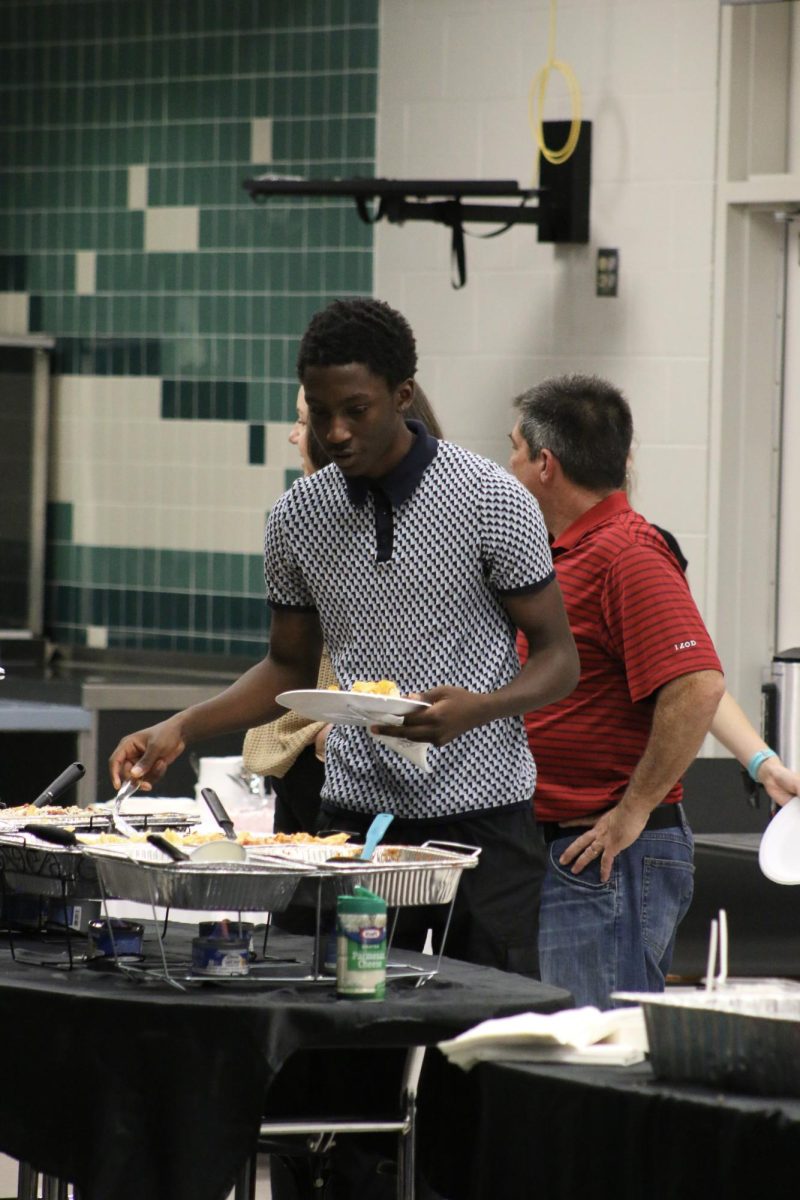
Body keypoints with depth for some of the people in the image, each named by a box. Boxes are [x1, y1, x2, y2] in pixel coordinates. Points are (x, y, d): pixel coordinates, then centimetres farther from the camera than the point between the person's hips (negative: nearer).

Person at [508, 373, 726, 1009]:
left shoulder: (627, 554, -16)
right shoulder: (566, 554, 17)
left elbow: (698, 686, -27)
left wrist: (634, 810, -22)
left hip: (611, 856, -10)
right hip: (558, 852, 10)